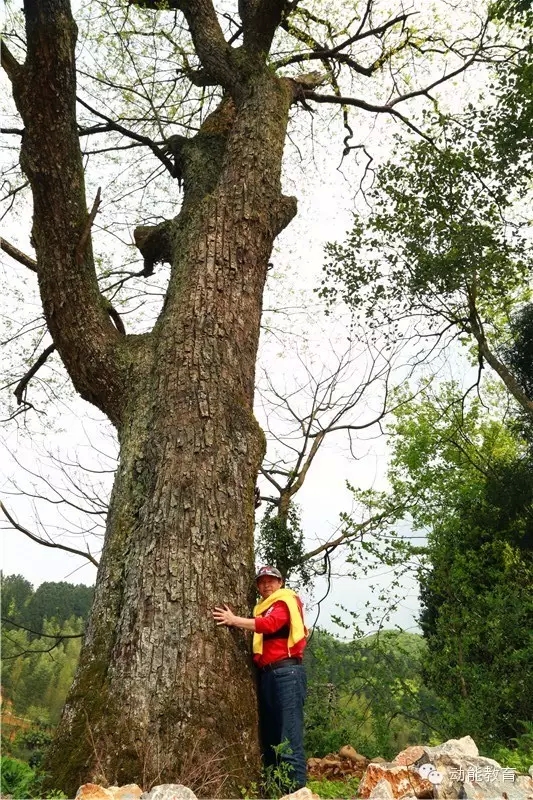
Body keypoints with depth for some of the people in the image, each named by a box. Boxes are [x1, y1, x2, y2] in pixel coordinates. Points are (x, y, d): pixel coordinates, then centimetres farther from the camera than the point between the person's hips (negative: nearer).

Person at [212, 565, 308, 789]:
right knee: (268, 735, 12)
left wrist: (234, 620, -18)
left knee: (289, 735, -8)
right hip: (266, 674, 8)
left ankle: (297, 787, -4)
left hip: (286, 672, -8)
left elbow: (270, 624, -20)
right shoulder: (262, 609, 21)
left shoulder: (286, 601, -2)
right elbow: (259, 639, 13)